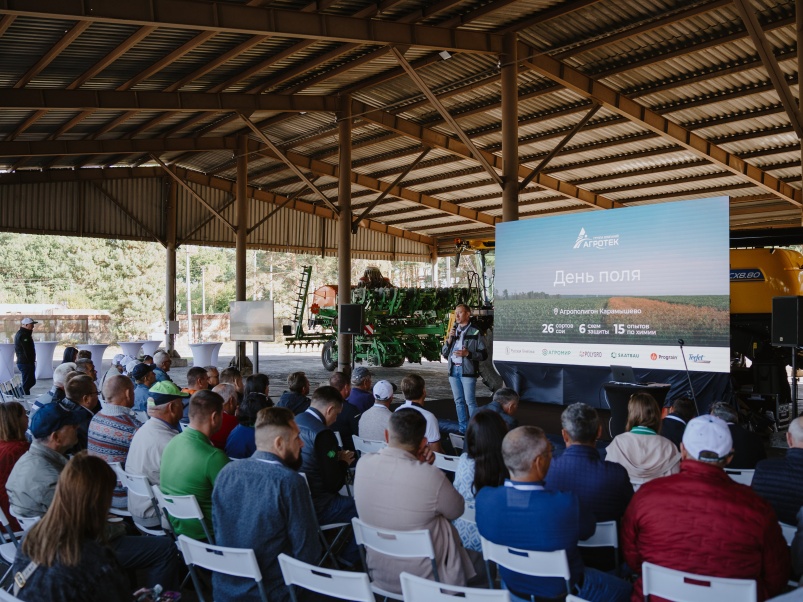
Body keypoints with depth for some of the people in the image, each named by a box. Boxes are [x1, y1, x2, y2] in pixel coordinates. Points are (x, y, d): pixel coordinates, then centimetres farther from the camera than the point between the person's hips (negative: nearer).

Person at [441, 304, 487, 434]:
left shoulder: (475, 333, -3)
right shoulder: (453, 331, 14)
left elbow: (484, 355, -5)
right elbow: (443, 353, 13)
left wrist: (467, 353, -19)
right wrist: (449, 339, -3)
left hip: (467, 371, -6)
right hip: (453, 370, 6)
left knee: (470, 401, -8)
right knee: (459, 401, 11)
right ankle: (463, 428, 19)